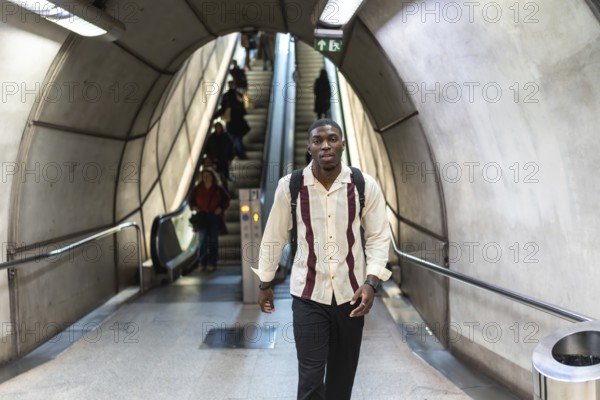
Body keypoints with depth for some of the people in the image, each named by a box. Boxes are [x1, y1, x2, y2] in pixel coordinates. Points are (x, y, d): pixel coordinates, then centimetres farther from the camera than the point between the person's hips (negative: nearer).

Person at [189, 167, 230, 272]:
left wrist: (221, 208, -9)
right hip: (202, 217, 0)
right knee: (203, 239, -6)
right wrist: (194, 207, -6)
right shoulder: (197, 189, 3)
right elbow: (191, 200, 14)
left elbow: (226, 200, 6)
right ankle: (202, 263, 1)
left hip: (215, 217, 0)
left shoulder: (218, 189, -1)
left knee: (213, 240, 4)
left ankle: (212, 263, 11)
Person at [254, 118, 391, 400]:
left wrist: (371, 282, -13)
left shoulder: (365, 186, -8)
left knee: (343, 374, 16)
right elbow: (273, 237, 4)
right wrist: (265, 284, 10)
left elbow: (378, 238, 0)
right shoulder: (289, 186, -8)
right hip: (308, 295, -1)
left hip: (351, 293, 2)